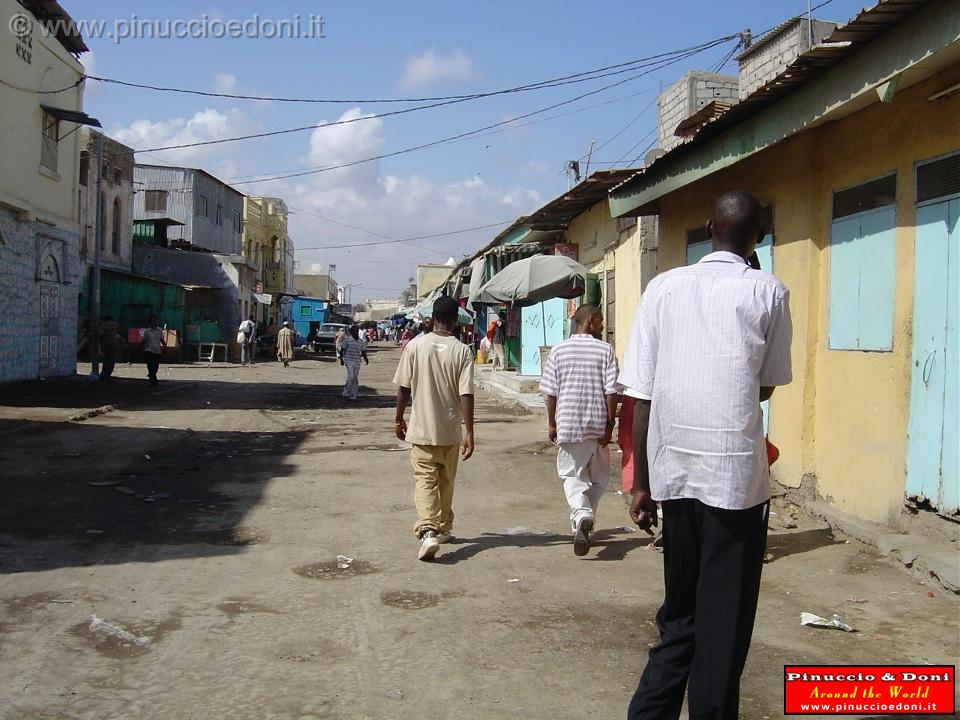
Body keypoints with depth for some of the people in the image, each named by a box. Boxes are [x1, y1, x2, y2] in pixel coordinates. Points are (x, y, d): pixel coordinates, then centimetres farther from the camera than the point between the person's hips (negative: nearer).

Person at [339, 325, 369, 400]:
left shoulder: (361, 342, 8)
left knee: (355, 379, 7)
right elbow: (342, 350, -1)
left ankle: (353, 396, 16)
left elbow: (363, 352, 13)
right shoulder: (347, 340, -4)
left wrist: (366, 358, -5)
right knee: (351, 377, -17)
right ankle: (346, 393, -4)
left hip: (357, 362, 5)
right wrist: (341, 359, -9)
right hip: (349, 361, -5)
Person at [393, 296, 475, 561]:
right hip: (450, 431, 1)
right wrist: (470, 433, -9)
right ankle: (444, 528, 33)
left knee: (425, 481, -1)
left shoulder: (415, 346, -6)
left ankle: (428, 530, -21)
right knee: (446, 482, 18)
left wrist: (399, 420, 12)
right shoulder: (462, 351, -8)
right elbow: (466, 394, -13)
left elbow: (404, 389, -2)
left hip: (422, 429, -1)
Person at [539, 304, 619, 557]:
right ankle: (584, 518, 18)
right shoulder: (605, 350, -3)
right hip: (597, 423, -1)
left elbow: (551, 391, 1)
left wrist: (551, 423, 11)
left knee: (572, 475, 6)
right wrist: (610, 424, -2)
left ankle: (582, 515, -19)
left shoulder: (559, 350, 2)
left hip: (568, 423, 1)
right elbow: (611, 391, -8)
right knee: (599, 478, 18)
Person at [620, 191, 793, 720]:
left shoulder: (664, 286, 5)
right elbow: (767, 385, 7)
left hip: (674, 472, 3)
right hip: (737, 476, -3)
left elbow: (641, 393, 2)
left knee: (680, 613, 18)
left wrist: (641, 482, 8)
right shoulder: (768, 291, -1)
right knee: (725, 623, 8)